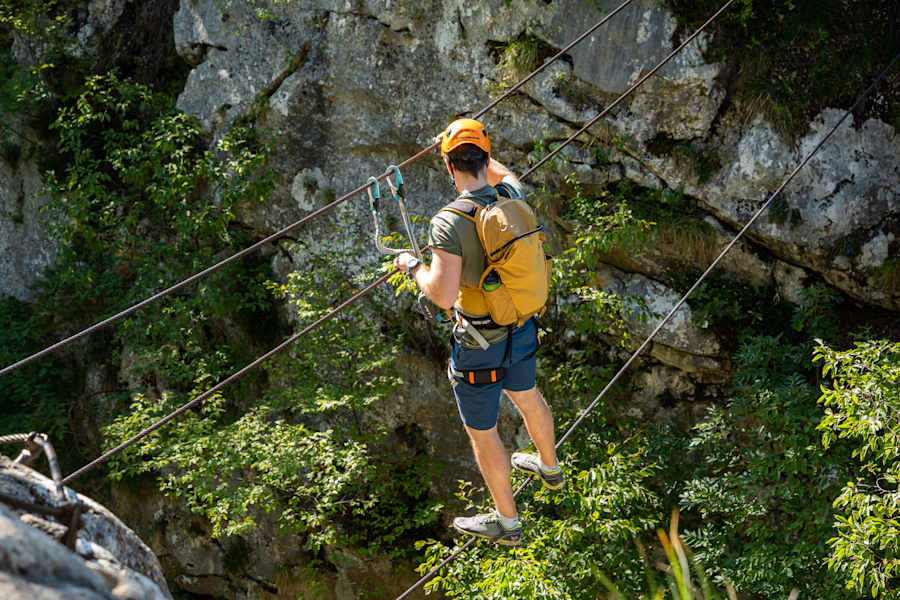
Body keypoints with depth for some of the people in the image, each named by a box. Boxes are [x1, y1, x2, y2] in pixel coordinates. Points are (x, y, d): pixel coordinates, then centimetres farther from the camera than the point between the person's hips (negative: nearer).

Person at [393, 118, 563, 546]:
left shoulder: (451, 222, -29)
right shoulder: (511, 197, -9)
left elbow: (443, 295, -34)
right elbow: (503, 175, 18)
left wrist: (413, 267, -16)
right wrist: (479, 153, 29)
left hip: (479, 346, -6)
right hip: (521, 329, 6)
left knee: (481, 432, 14)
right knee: (526, 395, 33)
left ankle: (506, 522, 31)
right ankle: (549, 468, 58)